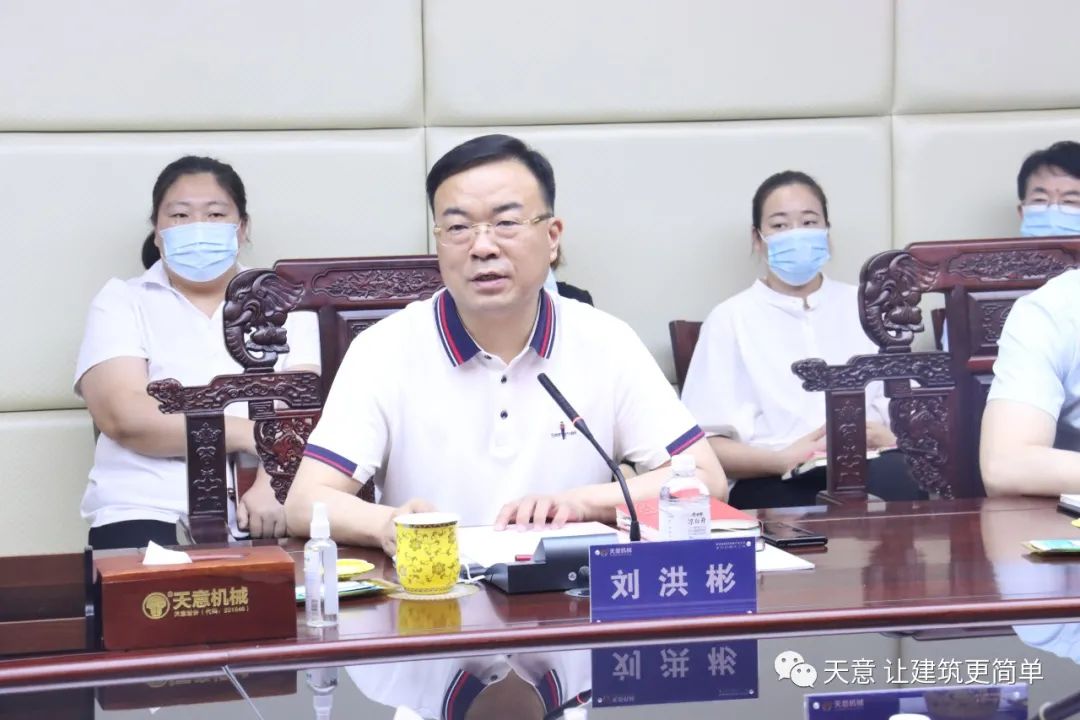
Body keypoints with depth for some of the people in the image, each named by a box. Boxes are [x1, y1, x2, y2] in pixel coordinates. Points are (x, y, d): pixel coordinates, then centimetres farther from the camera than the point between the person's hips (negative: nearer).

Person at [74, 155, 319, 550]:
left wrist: (273, 483, -20)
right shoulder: (121, 302, 11)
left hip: (264, 518, 1)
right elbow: (124, 417, -6)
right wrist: (251, 435, -11)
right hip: (149, 516, -1)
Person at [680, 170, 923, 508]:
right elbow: (704, 444, 1)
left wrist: (883, 436, -11)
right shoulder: (731, 319, 10)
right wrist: (782, 458, -17)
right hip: (773, 482, -4)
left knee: (905, 479, -34)